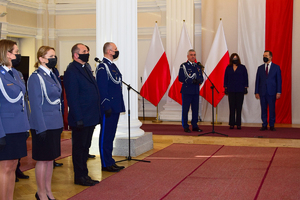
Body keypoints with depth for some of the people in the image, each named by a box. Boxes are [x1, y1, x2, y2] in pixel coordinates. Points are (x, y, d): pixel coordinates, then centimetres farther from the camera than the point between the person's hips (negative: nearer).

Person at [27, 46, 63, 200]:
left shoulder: (52, 75, 12)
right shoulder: (36, 77, -13)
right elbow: (36, 104, -16)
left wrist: (60, 123, 16)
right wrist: (41, 128, -19)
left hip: (54, 124, 8)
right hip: (43, 126, -8)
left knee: (50, 158, 14)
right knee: (42, 160, 2)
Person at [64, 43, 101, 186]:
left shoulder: (85, 68, 15)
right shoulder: (71, 71, -14)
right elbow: (72, 98, -19)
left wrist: (96, 115, 16)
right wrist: (78, 118, -21)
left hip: (90, 118, 9)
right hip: (81, 119, -9)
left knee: (85, 147, 16)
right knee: (79, 147, 2)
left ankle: (84, 175, 25)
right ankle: (80, 177, 12)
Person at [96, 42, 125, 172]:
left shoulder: (112, 66, 16)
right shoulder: (102, 67, -13)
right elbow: (102, 89, -18)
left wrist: (119, 106, 18)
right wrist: (106, 107, -21)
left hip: (115, 107, 10)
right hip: (108, 108, -10)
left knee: (110, 136, 15)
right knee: (105, 136, -1)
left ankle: (110, 161, 23)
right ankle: (106, 164, 5)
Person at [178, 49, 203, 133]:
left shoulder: (198, 66, 15)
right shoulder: (183, 66, -2)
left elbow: (201, 78, 15)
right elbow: (181, 78, -9)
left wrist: (199, 81, -9)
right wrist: (192, 81, -16)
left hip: (196, 91, 5)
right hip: (187, 91, -5)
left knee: (195, 109, 7)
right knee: (185, 109, -2)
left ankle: (195, 126, 15)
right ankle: (185, 127, 5)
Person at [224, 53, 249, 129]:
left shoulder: (242, 67, 5)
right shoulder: (228, 68, 9)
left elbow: (245, 78, 5)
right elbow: (225, 78, 12)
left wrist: (245, 87, -1)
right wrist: (225, 88, 6)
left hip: (240, 90, -1)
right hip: (231, 90, 1)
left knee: (239, 107, 0)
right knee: (232, 107, 1)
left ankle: (238, 124, 5)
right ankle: (231, 124, 5)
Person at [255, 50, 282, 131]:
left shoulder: (276, 67, 4)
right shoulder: (260, 68, 11)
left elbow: (279, 80, 1)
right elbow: (257, 80, 10)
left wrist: (278, 92, -6)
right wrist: (256, 92, 3)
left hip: (272, 92, -2)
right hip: (262, 92, 2)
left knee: (272, 109, -1)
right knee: (263, 109, 3)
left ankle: (272, 125, 8)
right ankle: (264, 125, 11)